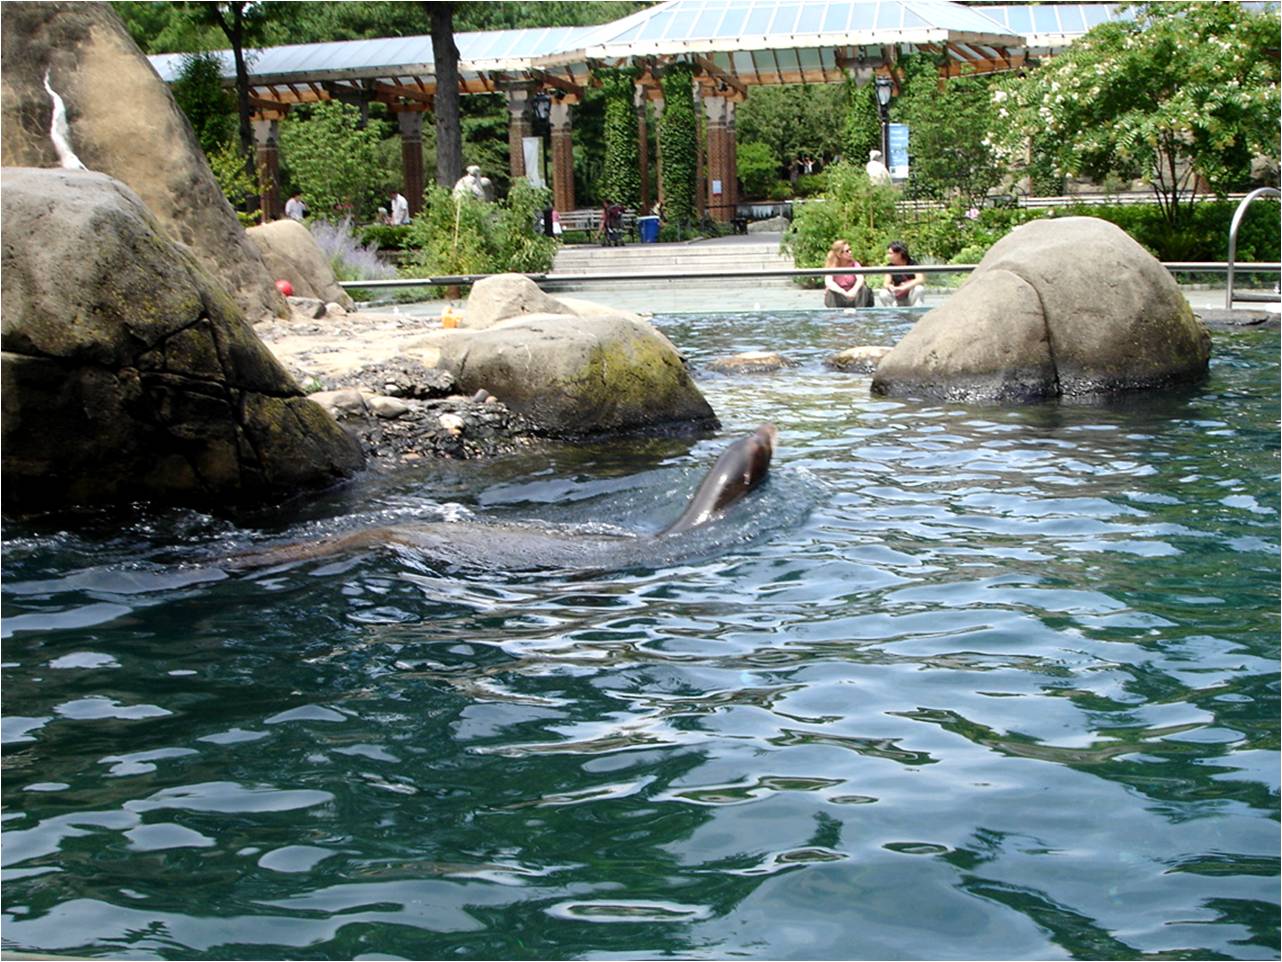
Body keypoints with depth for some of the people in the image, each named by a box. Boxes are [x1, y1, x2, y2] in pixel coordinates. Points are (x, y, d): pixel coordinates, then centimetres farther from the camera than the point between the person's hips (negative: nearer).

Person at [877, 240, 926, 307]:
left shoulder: (912, 264, -11)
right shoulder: (890, 266, -2)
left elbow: (921, 279, -26)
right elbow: (886, 283, -10)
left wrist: (903, 287, -36)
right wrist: (891, 287, -35)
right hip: (898, 300, 2)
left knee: (919, 289, -33)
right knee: (883, 294, -25)